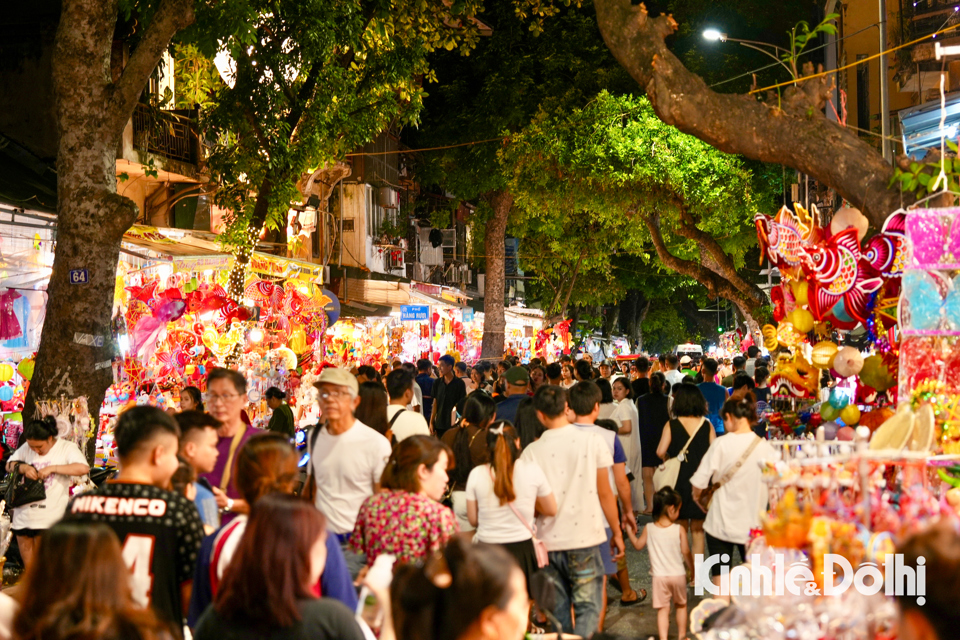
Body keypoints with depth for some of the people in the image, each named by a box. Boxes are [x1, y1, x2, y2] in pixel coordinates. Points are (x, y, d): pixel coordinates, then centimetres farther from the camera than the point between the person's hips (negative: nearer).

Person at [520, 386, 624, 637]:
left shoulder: (531, 452, -3)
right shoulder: (592, 441, -5)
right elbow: (605, 493, 0)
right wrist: (617, 532, 10)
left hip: (548, 541, 2)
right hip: (585, 540, -1)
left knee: (558, 612, 13)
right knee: (588, 607, 5)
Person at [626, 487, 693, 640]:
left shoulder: (648, 529, -6)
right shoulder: (679, 530, -11)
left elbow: (638, 545, 4)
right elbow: (686, 552, -9)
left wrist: (629, 531, 17)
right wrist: (692, 570, 5)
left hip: (659, 576, 0)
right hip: (678, 574, 0)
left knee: (663, 609, 3)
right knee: (681, 606, 21)